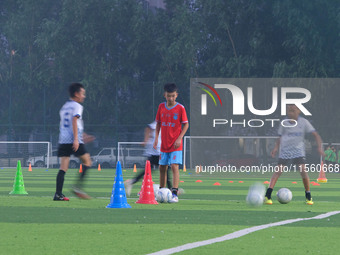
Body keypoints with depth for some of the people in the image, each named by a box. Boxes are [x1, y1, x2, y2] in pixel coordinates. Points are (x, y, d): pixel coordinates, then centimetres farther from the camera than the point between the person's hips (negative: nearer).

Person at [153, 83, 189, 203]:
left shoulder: (180, 108, -7)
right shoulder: (161, 107, 4)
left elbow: (186, 124, -4)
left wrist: (179, 138, -13)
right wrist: (156, 138, 4)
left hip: (175, 145, -5)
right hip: (164, 144, 5)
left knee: (175, 166, -15)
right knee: (162, 168, 11)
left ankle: (175, 194, -16)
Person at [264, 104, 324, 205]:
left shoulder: (303, 122, -4)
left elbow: (315, 135, -4)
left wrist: (319, 147, -17)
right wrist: (276, 148, -1)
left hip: (298, 150, -1)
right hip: (285, 151, 1)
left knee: (303, 171, -14)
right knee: (278, 171, -12)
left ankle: (308, 197, 3)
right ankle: (267, 195, -16)